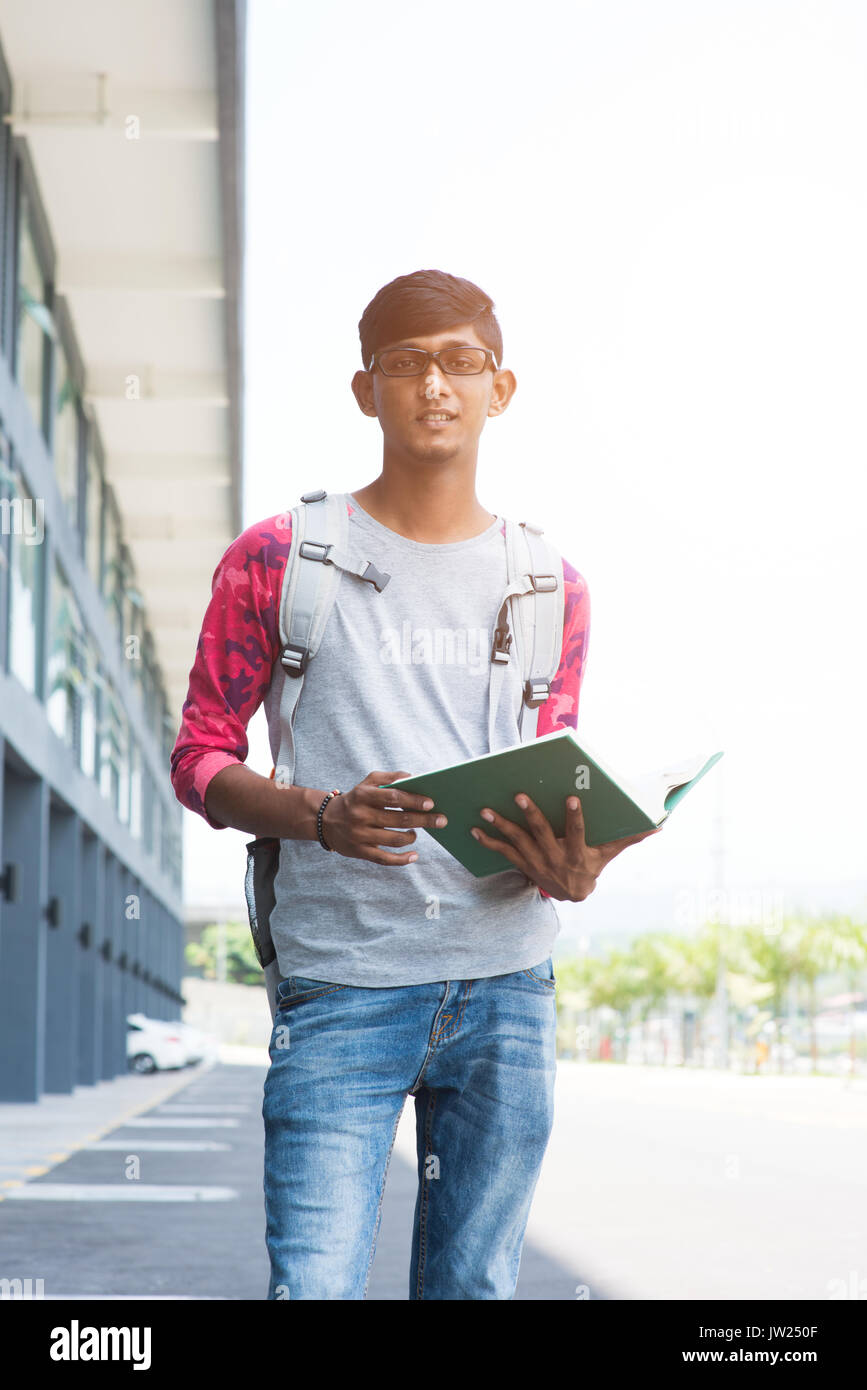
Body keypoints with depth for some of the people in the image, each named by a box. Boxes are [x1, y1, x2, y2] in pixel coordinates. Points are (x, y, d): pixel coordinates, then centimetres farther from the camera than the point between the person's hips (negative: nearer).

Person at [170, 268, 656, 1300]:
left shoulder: (552, 588, 13)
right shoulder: (278, 560, 4)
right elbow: (200, 759, 4)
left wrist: (566, 865, -5)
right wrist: (322, 817, -16)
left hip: (505, 986, 3)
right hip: (340, 986, -3)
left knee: (474, 1285, 7)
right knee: (313, 1285, -10)